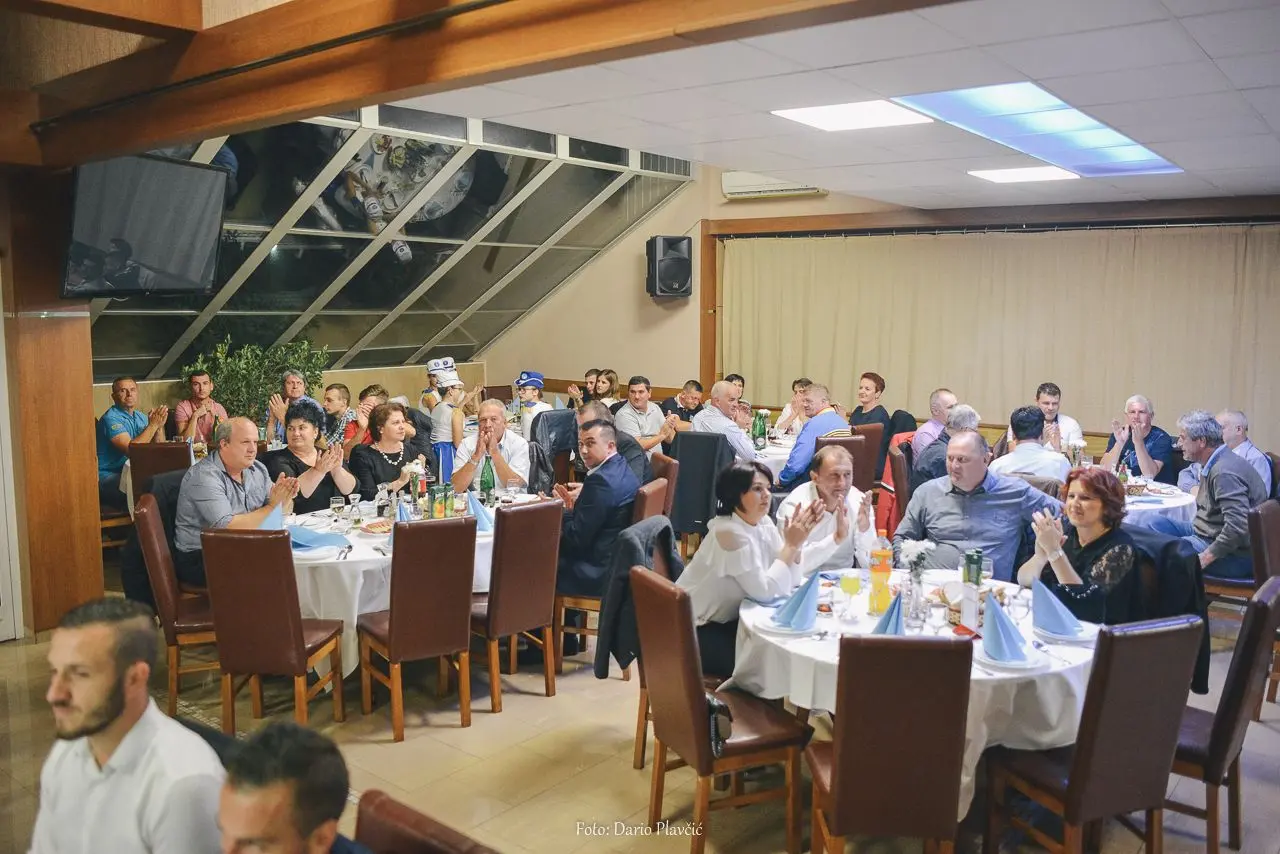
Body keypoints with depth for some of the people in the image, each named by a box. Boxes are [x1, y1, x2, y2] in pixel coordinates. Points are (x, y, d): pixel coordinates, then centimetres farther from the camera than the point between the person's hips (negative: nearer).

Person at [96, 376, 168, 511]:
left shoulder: (140, 417, 11)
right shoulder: (111, 418, -14)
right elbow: (131, 450, -26)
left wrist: (159, 425, -14)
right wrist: (153, 425, -23)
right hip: (108, 476, -8)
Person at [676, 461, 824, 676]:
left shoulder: (762, 523, 0)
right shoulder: (730, 532, -25)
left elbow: (791, 581, -3)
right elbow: (765, 592, -27)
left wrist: (797, 541, -17)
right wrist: (791, 545, -24)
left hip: (728, 620, 8)